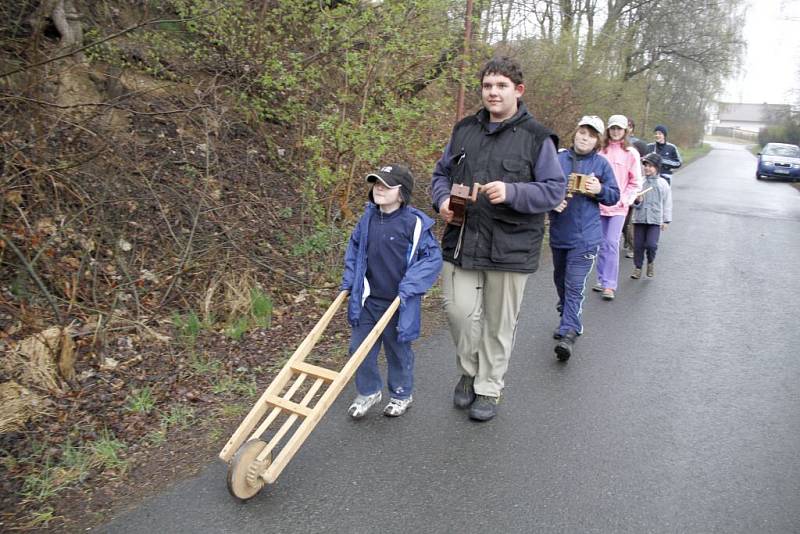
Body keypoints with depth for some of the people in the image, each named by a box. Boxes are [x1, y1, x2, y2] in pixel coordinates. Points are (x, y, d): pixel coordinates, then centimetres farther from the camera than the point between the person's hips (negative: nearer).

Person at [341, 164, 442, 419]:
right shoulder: (368, 218, -1)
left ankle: (402, 395, 36)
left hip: (398, 304, -5)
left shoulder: (415, 223, -17)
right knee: (359, 347, 11)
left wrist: (410, 285, -21)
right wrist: (349, 280, 7)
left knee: (398, 350, 14)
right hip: (367, 300, 5)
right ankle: (368, 391, 34)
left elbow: (433, 257, -13)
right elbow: (354, 247, 15)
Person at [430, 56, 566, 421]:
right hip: (461, 240, 3)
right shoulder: (464, 130, 10)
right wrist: (442, 200, -3)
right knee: (458, 310, 0)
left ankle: (489, 388, 26)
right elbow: (441, 173, 18)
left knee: (499, 323, 8)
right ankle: (469, 371, 29)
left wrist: (512, 192, -21)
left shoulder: (537, 138, -3)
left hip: (510, 246, -3)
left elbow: (554, 188, -5)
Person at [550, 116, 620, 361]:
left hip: (585, 236, -3)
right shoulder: (557, 159, 1)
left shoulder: (602, 164, 1)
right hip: (558, 233, 3)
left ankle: (568, 332, -8)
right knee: (560, 280, 18)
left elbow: (615, 196, 6)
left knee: (575, 285, -10)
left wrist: (600, 190, -14)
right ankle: (570, 320, 39)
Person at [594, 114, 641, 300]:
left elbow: (635, 182, 3)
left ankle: (609, 285, -6)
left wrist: (624, 200, -6)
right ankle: (602, 280, 21)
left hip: (618, 206, -2)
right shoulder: (601, 150, 4)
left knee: (612, 243, -10)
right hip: (600, 204, 3)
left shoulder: (631, 153, 1)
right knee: (602, 244, 9)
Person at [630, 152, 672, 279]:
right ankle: (638, 267, 20)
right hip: (639, 218, 2)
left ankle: (651, 262, 18)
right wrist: (637, 201, -16)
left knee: (651, 244, -11)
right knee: (638, 245, 5)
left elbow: (667, 203, 6)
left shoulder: (663, 183, 2)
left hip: (655, 219, -1)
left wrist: (666, 220, 4)